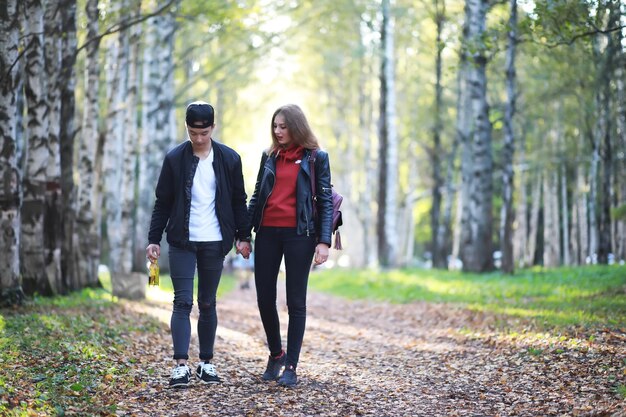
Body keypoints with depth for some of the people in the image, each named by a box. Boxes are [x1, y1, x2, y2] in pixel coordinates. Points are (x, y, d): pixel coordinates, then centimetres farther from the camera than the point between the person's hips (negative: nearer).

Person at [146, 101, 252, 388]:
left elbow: (238, 201, 7)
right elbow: (163, 203, 3)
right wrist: (154, 239, -1)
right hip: (182, 242, -1)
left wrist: (243, 236, 2)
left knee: (207, 303, 8)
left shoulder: (229, 159, 2)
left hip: (214, 243, 1)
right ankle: (181, 365, -7)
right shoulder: (175, 159, 0)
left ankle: (206, 363, 17)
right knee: (183, 302, -6)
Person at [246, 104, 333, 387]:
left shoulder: (316, 158, 1)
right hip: (267, 233, 4)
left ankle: (291, 367, 5)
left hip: (298, 234, -4)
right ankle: (275, 353, 26)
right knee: (264, 298, 5)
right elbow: (257, 196, 14)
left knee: (296, 301, 0)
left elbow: (325, 202, -1)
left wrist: (324, 241, -10)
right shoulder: (269, 156, 11)